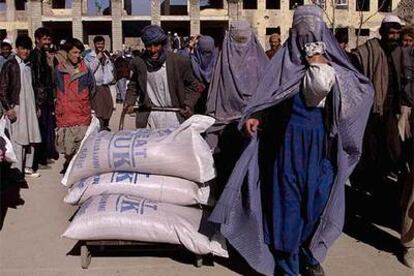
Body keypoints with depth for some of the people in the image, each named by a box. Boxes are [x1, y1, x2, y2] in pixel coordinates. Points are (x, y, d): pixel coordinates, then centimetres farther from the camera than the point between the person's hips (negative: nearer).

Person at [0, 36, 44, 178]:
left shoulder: (30, 66, 14)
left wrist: (38, 105, 12)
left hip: (31, 107, 5)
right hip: (16, 107, -5)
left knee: (31, 138, 6)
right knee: (18, 139, -6)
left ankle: (28, 167, 17)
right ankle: (17, 170, 1)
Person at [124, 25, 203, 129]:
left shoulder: (178, 62, -5)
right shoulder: (139, 63, 2)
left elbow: (192, 85, 6)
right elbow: (133, 85, 18)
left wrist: (188, 104, -8)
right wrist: (129, 102, 1)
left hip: (174, 115, -1)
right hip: (150, 117, 1)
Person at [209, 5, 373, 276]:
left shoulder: (331, 58, 2)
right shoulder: (285, 57, 1)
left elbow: (321, 86, -19)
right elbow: (268, 91, -3)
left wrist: (316, 56, -11)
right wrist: (254, 115, -19)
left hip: (322, 139, 2)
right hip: (291, 137, -2)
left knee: (317, 197, 9)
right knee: (289, 197, 2)